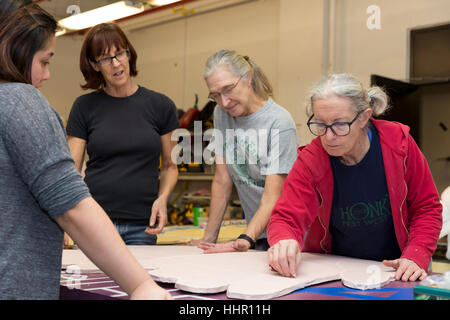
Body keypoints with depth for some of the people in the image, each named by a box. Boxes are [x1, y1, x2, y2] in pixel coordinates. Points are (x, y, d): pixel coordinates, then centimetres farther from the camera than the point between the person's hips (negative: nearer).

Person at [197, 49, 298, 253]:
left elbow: (272, 197, -20)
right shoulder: (221, 114, 1)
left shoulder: (279, 123, -17)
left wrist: (245, 240, -33)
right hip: (256, 232, 4)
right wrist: (209, 238, 1)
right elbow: (222, 181, 3)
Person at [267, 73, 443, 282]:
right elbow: (286, 218, -15)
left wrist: (415, 257, -16)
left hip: (392, 270, -2)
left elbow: (427, 208, -2)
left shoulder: (398, 142, -10)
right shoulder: (310, 161, -12)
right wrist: (284, 243, -38)